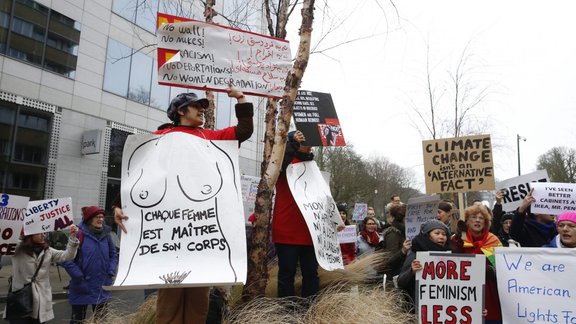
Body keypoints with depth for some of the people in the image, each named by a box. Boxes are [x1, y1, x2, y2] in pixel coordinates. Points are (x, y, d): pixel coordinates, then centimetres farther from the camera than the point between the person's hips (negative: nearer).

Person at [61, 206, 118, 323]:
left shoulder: (106, 234, 2)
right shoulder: (79, 234, -14)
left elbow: (114, 254, 11)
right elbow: (66, 258, -15)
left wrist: (111, 272, -1)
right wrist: (79, 276, -17)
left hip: (102, 287, 4)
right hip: (82, 288, -4)